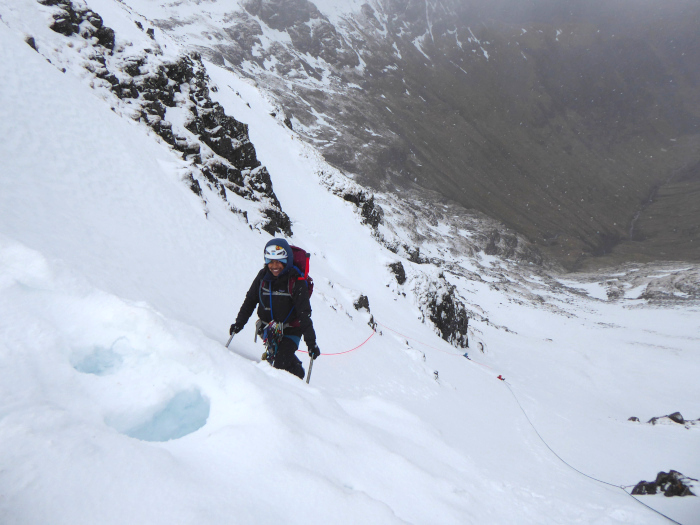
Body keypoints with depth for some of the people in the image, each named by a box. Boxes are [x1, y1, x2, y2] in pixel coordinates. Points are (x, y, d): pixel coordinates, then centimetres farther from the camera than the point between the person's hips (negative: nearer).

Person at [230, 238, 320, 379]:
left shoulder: (296, 281, -18)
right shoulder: (263, 276, -5)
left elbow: (304, 314, -20)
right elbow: (250, 301, 9)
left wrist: (311, 342, -23)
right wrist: (239, 323, 4)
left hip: (290, 330, -4)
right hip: (268, 328, 5)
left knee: (281, 363, -16)